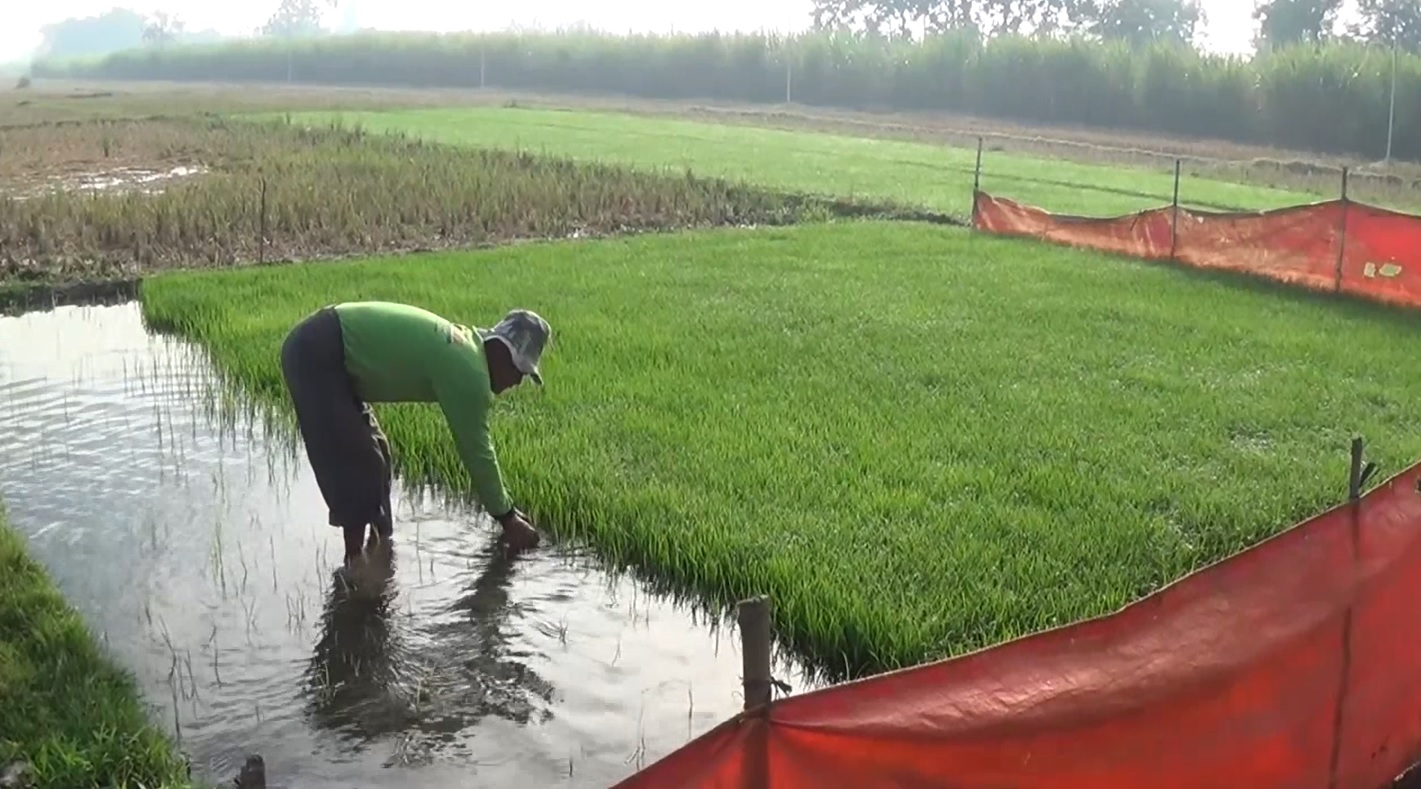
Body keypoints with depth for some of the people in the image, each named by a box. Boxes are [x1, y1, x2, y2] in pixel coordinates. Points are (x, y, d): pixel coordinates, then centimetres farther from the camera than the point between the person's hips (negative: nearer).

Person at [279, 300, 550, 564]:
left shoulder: (468, 346, 9)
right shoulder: (467, 371, -20)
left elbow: (478, 445, 16)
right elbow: (476, 451, -14)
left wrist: (505, 509, 19)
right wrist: (507, 518, -3)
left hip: (323, 349, 10)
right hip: (316, 355, -10)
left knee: (371, 452, 16)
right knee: (355, 460, -9)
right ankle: (356, 558, -1)